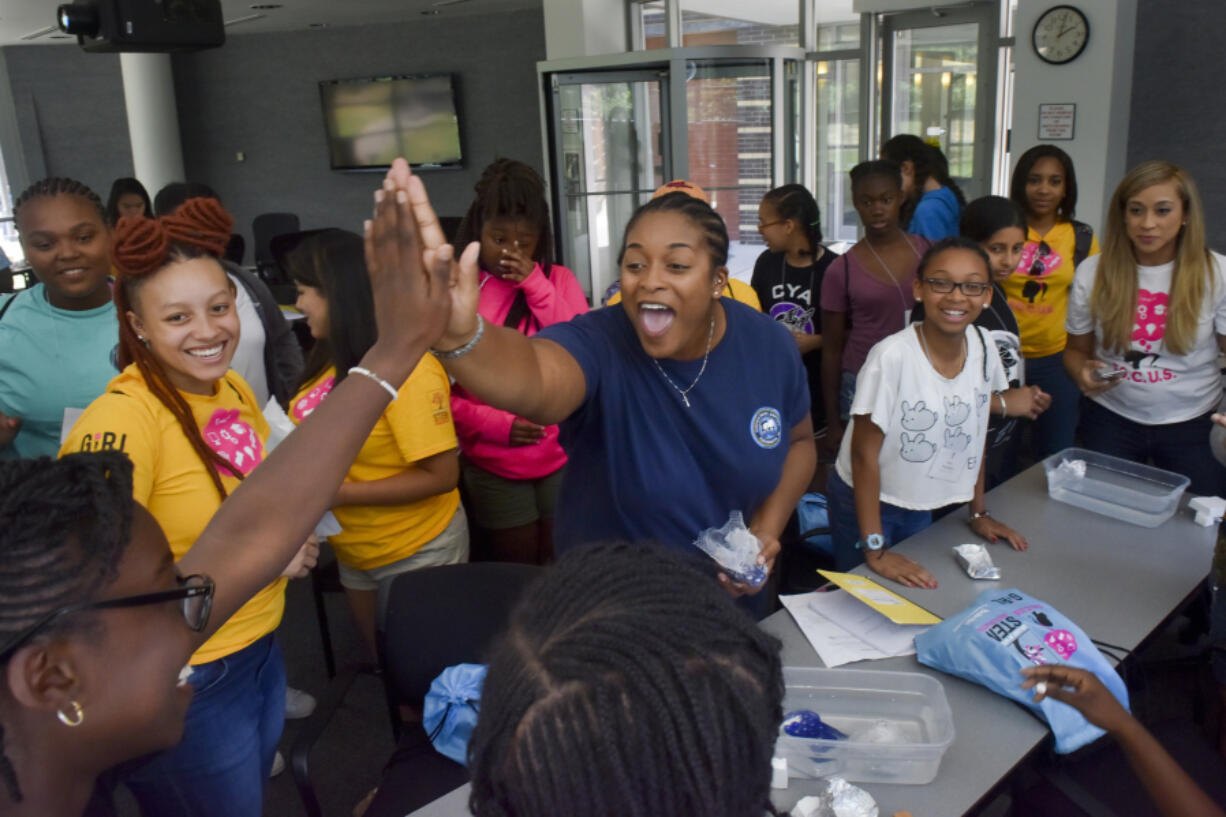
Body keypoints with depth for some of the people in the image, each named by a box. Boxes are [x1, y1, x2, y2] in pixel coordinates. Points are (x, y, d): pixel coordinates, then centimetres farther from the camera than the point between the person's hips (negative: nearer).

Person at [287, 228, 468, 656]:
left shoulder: (406, 367, -26)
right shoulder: (335, 358, -3)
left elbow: (441, 474, -26)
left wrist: (340, 494, -25)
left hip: (417, 555, -7)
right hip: (355, 554, 7)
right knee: (385, 664, 27)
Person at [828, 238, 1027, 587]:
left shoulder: (984, 346, -10)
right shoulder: (892, 356, -28)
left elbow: (976, 433, 4)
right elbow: (864, 452, -23)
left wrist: (978, 513, 9)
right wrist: (875, 550, -22)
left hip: (922, 504, 6)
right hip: (866, 500, -6)